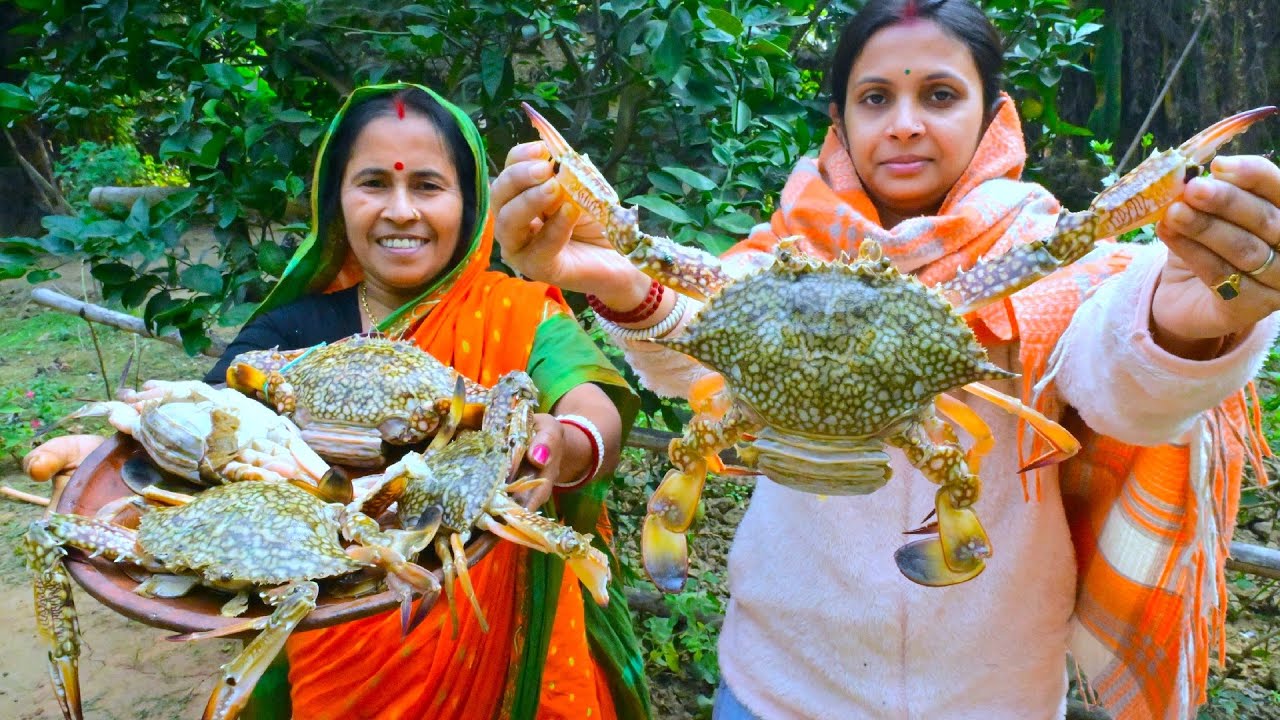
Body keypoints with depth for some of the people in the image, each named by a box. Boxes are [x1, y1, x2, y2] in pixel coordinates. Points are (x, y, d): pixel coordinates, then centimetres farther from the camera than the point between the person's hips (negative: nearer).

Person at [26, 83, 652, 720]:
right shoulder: (291, 332, -5)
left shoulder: (520, 317, -11)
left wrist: (566, 447, -52)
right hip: (335, 667, 2)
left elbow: (597, 411, -29)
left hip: (505, 656, -1)